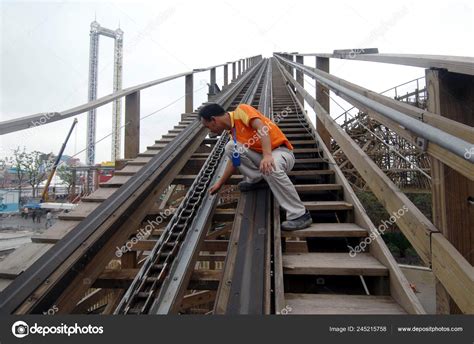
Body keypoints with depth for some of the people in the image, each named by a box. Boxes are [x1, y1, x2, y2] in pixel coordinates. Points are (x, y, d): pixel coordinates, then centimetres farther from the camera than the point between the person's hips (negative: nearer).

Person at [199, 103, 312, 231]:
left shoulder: (241, 110, -12)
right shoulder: (232, 130, 10)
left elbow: (262, 128, -28)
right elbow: (235, 159, 17)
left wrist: (267, 155, -42)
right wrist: (220, 183, 21)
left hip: (281, 151, -7)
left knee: (270, 168, -39)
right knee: (230, 147, -7)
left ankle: (300, 215, -27)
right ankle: (256, 179, 6)